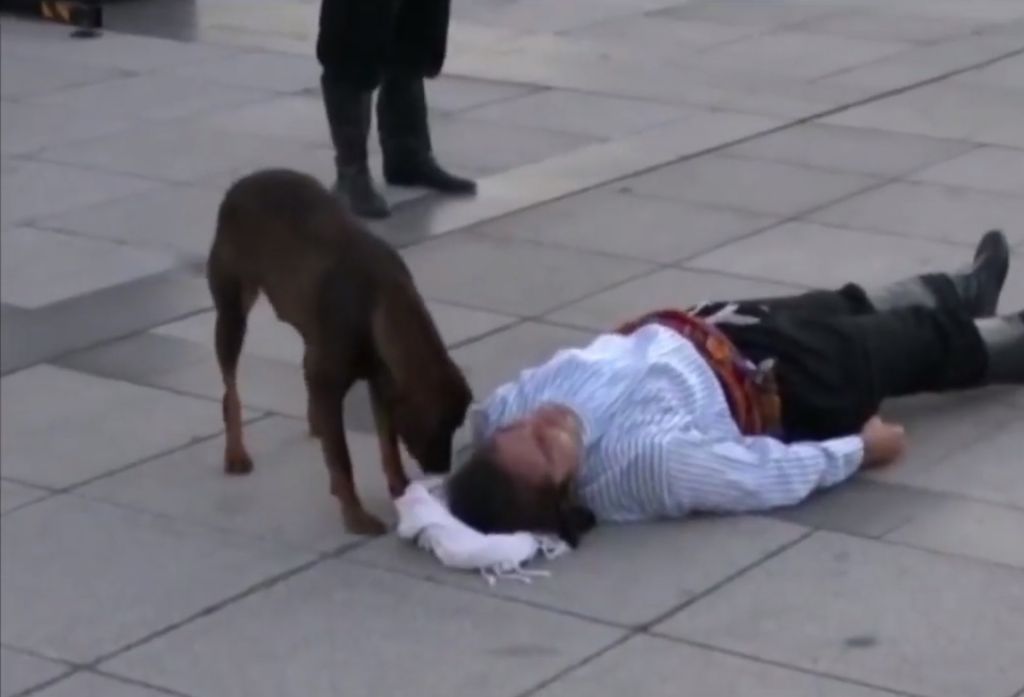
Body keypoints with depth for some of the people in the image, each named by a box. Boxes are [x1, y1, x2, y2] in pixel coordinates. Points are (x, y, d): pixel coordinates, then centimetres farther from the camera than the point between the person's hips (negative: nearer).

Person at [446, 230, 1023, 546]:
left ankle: (966, 290, 65)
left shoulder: (507, 413, -33)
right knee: (932, 340, 18)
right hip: (785, 385, -6)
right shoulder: (651, 458, -47)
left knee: (846, 308, 31)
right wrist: (860, 447, -17)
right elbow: (777, 475, -31)